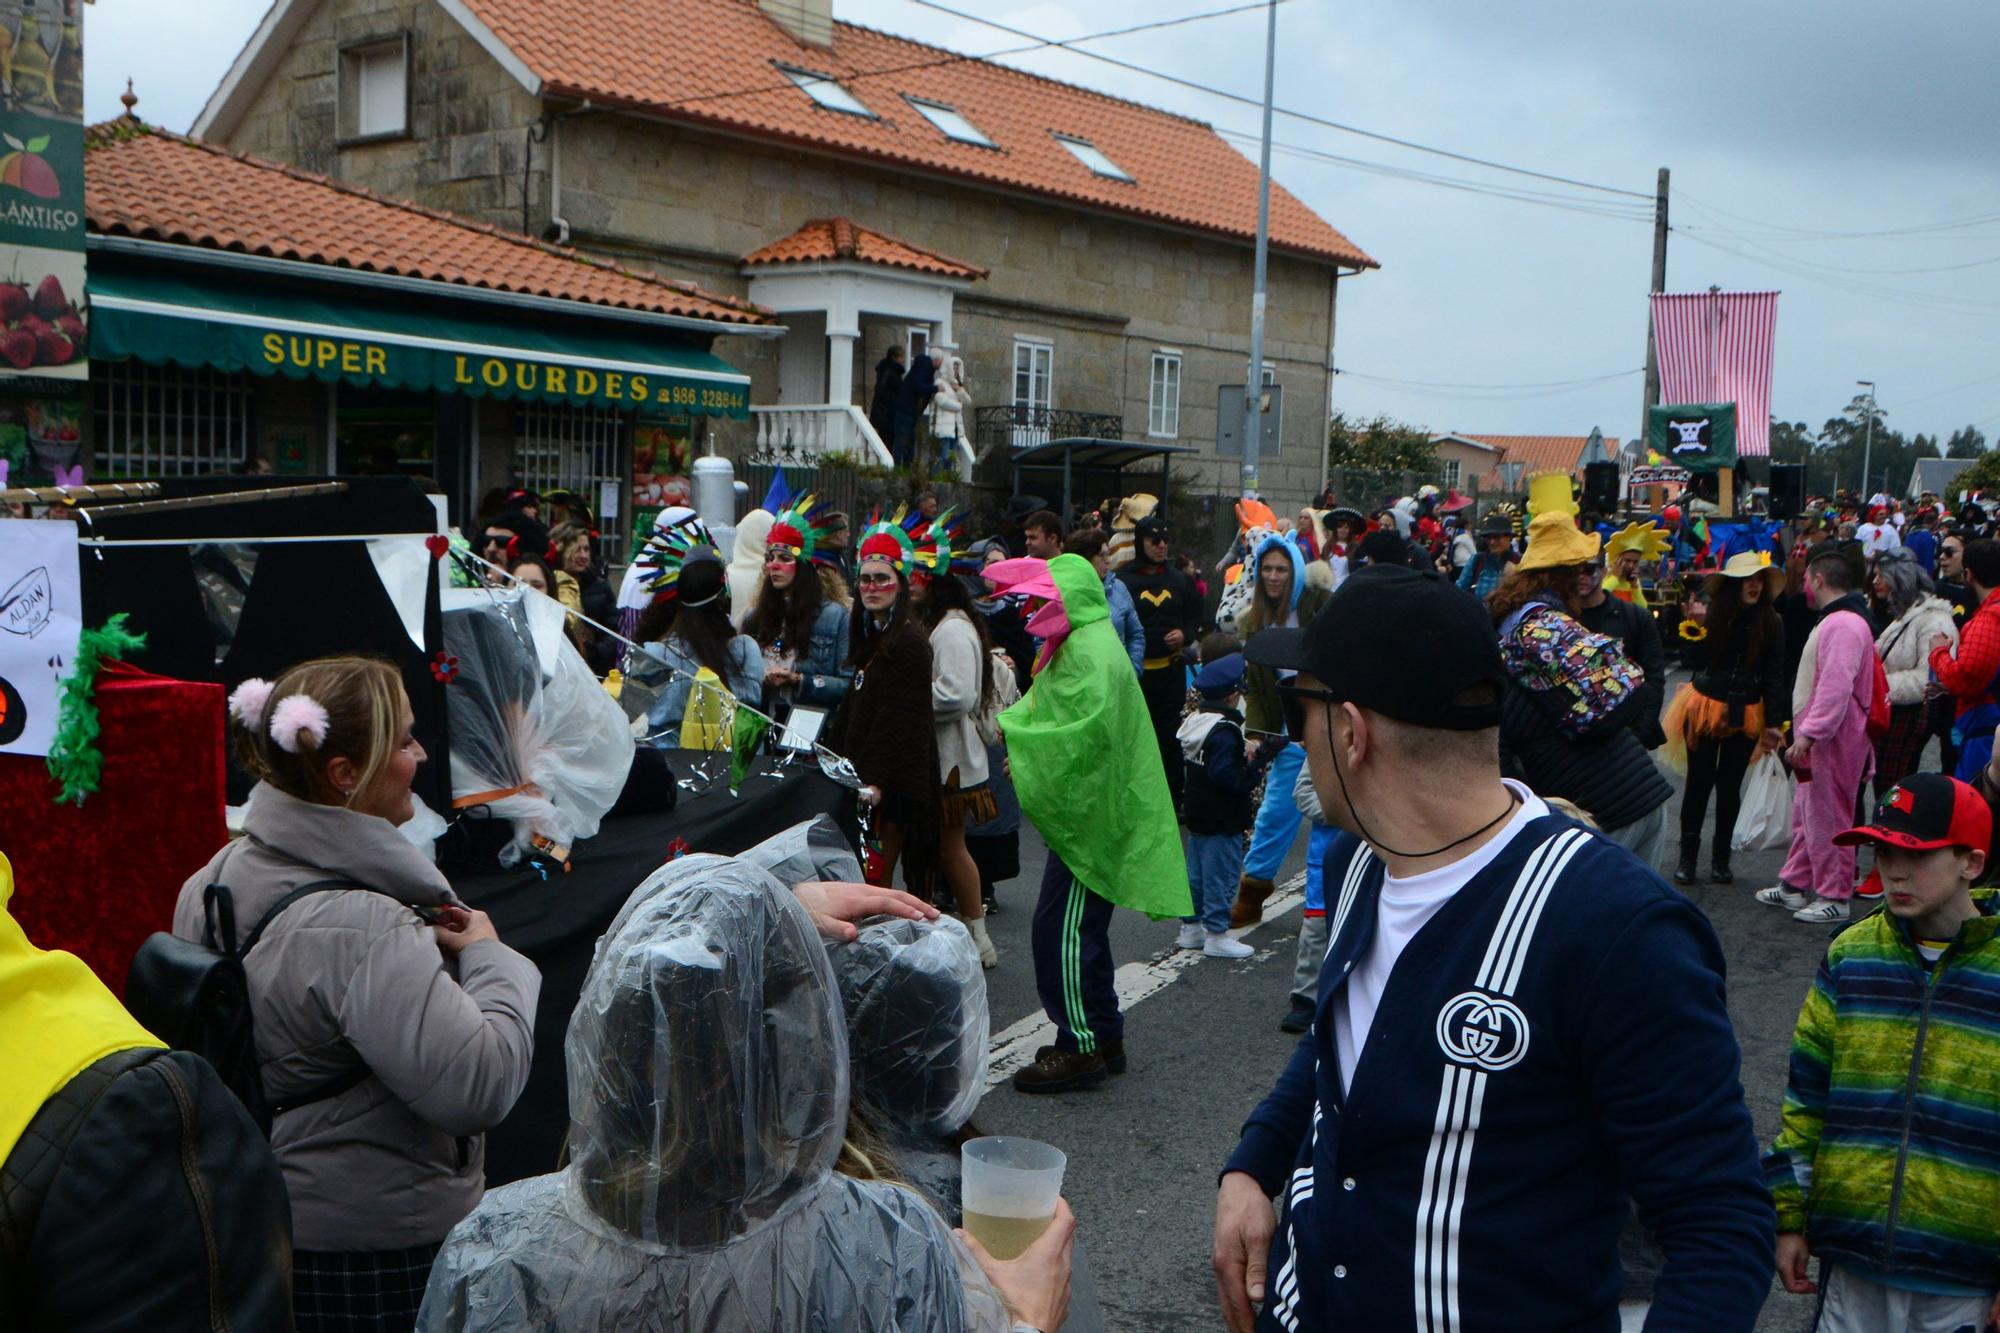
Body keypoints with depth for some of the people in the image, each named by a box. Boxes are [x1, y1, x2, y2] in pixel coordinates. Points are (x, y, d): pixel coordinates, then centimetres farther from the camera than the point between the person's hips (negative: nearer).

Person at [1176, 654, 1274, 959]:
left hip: (1198, 815, 9)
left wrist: (1244, 751, 6)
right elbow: (1229, 779, -26)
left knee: (1196, 872, 17)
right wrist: (1258, 759, -19)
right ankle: (1216, 934, 6)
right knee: (1221, 875, 0)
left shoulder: (1195, 722, 6)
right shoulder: (1225, 732, -23)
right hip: (1222, 819, -9)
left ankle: (1191, 926, 25)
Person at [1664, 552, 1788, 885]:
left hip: (1745, 715, 1)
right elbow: (1690, 662, -6)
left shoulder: (1771, 623, -3)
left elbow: (1774, 676, 1)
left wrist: (1773, 722, -1)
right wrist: (1696, 627, -20)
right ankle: (1687, 857, 12)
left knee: (1730, 785, 7)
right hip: (1706, 707, -1)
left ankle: (1721, 859, 18)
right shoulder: (1710, 612, -6)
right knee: (1699, 782, 4)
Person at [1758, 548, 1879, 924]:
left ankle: (1834, 896, 5)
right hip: (1818, 737, 11)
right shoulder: (1836, 620, 17)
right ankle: (1795, 885, 28)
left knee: (1827, 817, -3)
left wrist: (1808, 734, -28)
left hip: (1832, 739, -11)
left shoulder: (1842, 625, -19)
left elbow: (1836, 688, -28)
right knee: (1806, 813, 18)